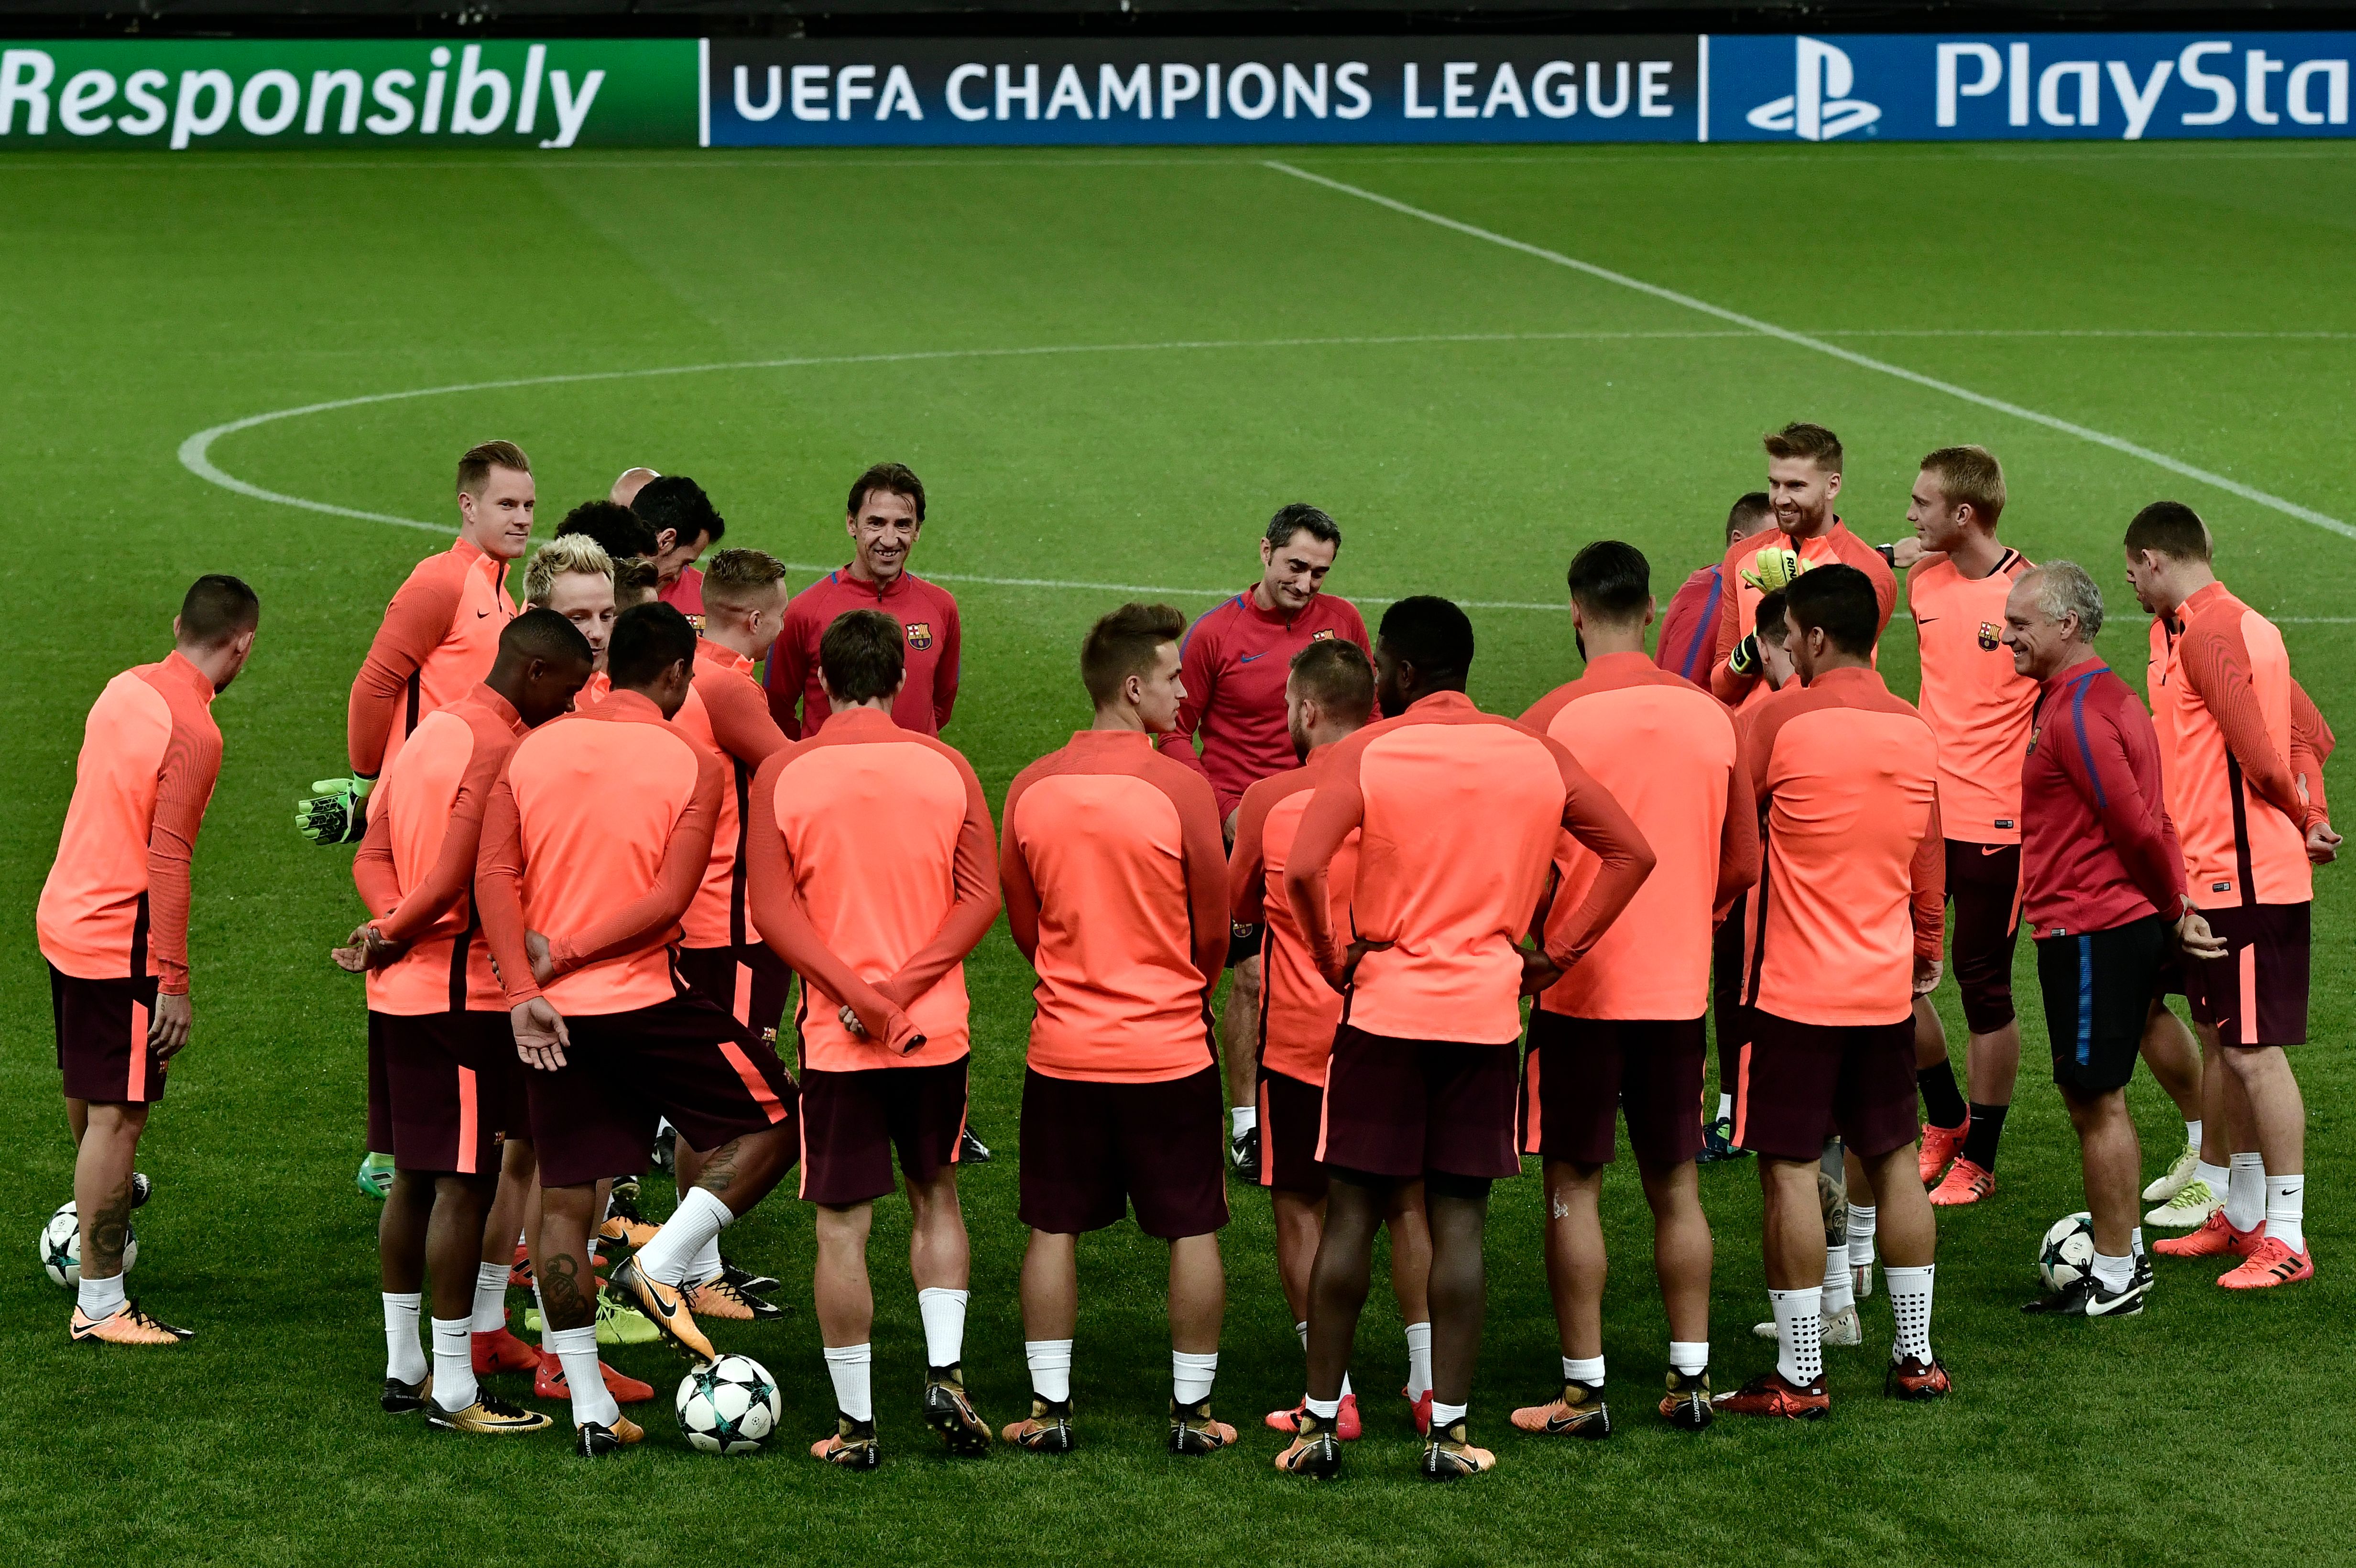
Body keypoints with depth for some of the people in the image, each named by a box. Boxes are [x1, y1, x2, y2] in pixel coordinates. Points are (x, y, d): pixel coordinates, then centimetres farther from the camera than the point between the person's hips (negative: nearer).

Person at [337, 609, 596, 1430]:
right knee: (465, 1182, -5)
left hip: (400, 992, 9)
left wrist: (391, 927, -5)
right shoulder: (499, 749, -16)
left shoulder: (432, 730, 15)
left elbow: (372, 858, 11)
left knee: (415, 1176, 14)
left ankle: (403, 1369, 21)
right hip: (465, 992, -9)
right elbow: (458, 879, -22)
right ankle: (455, 1393, -2)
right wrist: (396, 935, -7)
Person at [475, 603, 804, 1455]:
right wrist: (564, 953, -8)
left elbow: (495, 876, -4)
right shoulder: (691, 765, -4)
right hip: (644, 1001, -4)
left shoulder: (533, 750, 7)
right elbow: (669, 899, -14)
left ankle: (589, 1408, 9)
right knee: (774, 1122, 14)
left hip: (553, 1011, 4)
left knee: (563, 1200, 9)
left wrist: (526, 988, -9)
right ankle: (660, 1266, 0)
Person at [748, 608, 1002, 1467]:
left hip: (837, 1038, -2)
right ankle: (945, 1372, 8)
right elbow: (982, 896, -5)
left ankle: (854, 1422, 7)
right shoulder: (946, 769, 0)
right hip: (938, 1028, 2)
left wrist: (854, 992, -14)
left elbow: (773, 910, -10)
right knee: (936, 1196, 21)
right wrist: (906, 984, -10)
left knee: (842, 1226, 4)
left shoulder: (782, 774, -5)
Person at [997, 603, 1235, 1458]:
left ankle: (1049, 1409, 11)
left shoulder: (1031, 789, -2)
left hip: (1063, 1050, 3)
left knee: (1054, 1230, 11)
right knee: (1194, 1232, 9)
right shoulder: (1181, 787, -13)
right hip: (1170, 1051, -3)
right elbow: (1214, 927, -3)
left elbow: (1023, 923, 8)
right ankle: (1192, 1410, 13)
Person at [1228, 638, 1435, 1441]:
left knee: (1301, 1209, 5)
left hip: (1300, 1035, -3)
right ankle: (1429, 1381, 14)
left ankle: (1333, 1396, 1)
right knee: (1407, 1202, 14)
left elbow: (1236, 906, 7)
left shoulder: (1270, 799, -8)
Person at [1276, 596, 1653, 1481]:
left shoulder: (1367, 754, -7)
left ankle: (1320, 1421, 9)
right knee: (1459, 1223, 5)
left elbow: (1302, 869, -19)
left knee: (1351, 1215, 6)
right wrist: (1555, 954, 6)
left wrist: (1335, 959, -4)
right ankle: (1449, 1431, 3)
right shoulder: (1536, 757, 4)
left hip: (1384, 1009, -2)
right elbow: (1632, 854, 5)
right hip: (1487, 1014, 2)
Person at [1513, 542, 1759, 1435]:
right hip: (1679, 986, 4)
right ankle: (1691, 1377, 14)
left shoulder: (1553, 722, -12)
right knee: (1675, 1186, 13)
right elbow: (1743, 865, 6)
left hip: (1577, 987, -4)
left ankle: (1583, 1390, 4)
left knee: (1573, 1186, 3)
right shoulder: (1712, 718, 1)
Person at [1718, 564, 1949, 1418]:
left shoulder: (1782, 718, -14)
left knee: (1790, 1171, -1)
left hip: (1795, 988, -6)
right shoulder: (1915, 730, 6)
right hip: (1886, 986, 6)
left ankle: (1799, 1374, -1)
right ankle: (1916, 1355, 18)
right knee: (1893, 1162, 14)